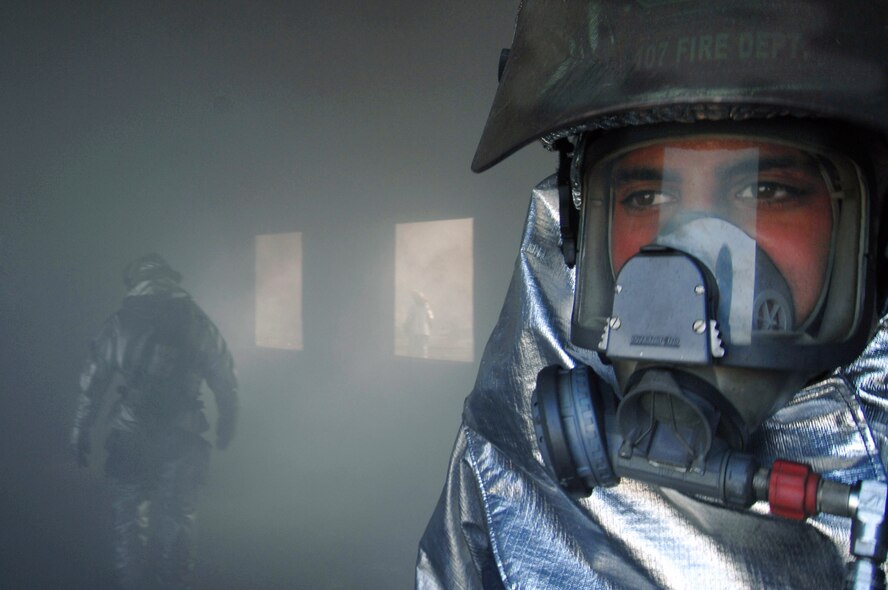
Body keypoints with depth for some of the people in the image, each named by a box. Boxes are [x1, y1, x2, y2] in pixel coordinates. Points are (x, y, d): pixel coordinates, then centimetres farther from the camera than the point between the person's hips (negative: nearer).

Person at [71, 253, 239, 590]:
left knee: (128, 518, 13)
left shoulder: (118, 324, 1)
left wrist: (81, 432, 11)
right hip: (181, 440, 1)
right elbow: (226, 382, 5)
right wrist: (226, 427, 17)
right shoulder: (198, 323, 2)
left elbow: (92, 382, 3)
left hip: (130, 438, 0)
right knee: (176, 518, 12)